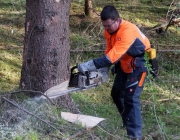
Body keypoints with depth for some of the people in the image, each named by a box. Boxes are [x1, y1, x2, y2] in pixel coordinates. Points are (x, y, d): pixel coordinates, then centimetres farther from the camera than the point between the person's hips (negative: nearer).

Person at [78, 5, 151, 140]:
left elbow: (113, 56, -40)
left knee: (131, 98, -15)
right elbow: (109, 52, 3)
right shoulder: (109, 30, -6)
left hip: (137, 65, -9)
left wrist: (90, 65, -42)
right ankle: (128, 123, 32)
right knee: (117, 94, 15)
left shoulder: (128, 31, -35)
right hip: (124, 65, 9)